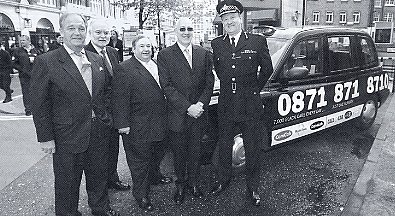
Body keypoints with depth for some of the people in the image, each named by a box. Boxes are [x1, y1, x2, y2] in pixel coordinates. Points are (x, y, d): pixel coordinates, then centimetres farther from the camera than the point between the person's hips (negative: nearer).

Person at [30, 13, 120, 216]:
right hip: (67, 136, -4)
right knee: (67, 182, 13)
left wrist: (105, 113, 6)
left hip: (99, 132, 5)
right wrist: (46, 137, -12)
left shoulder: (97, 60, 5)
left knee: (99, 175, 21)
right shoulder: (46, 62, -11)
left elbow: (107, 89, 17)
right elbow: (40, 105, -11)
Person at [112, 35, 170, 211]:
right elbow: (120, 99, -15)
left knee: (156, 155, 25)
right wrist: (122, 123, -18)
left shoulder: (156, 65, 12)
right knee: (140, 160, 6)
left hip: (159, 122, 7)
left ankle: (155, 175, 50)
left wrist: (164, 117, 15)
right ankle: (141, 195, 21)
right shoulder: (124, 69, -12)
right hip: (138, 126, -7)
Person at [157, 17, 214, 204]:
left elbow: (209, 82, 4)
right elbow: (167, 86, -10)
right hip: (178, 115, -2)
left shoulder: (204, 53, 7)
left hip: (199, 113, 3)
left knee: (195, 151, 15)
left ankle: (194, 183, 34)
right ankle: (180, 185, 31)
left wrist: (201, 104, -12)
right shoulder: (165, 55, -4)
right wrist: (187, 107, -17)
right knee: (179, 153, 12)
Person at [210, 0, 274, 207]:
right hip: (225, 105, 2)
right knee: (224, 145, 18)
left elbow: (267, 69, 6)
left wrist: (255, 89, 11)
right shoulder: (216, 44, 3)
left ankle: (252, 188, 29)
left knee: (253, 149, 10)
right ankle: (223, 179, 40)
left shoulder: (258, 41, -4)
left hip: (251, 106, -2)